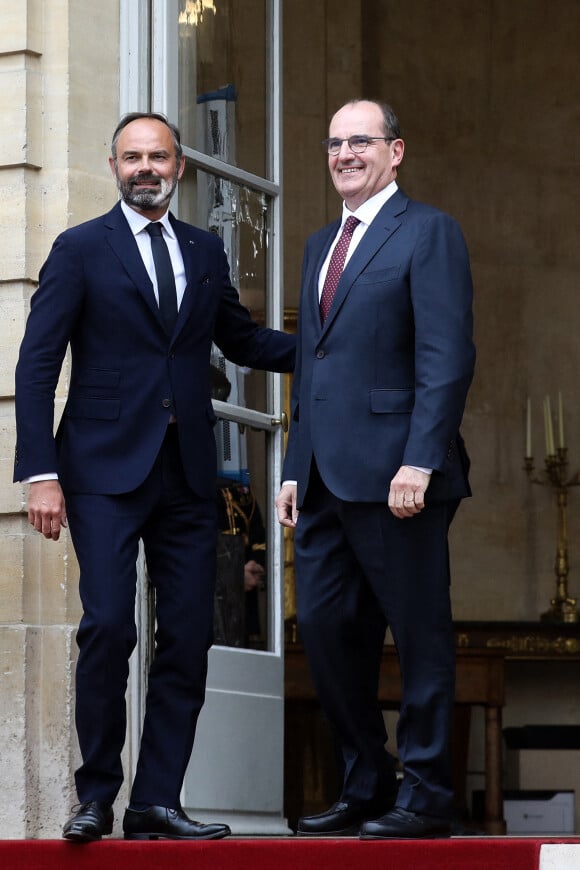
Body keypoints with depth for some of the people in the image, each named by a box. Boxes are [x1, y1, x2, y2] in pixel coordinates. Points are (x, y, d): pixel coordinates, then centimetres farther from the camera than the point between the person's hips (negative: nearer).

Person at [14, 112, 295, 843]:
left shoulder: (205, 252, 14)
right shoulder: (80, 249, 1)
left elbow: (240, 339, 26)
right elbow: (36, 365, -2)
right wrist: (40, 473, -10)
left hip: (187, 476, 4)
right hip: (106, 470, -4)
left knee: (187, 638, 0)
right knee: (108, 627, -13)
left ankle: (156, 802, 6)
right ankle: (96, 796, 1)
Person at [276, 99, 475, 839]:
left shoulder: (428, 233, -3)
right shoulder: (320, 245, 21)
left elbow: (447, 357, -12)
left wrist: (419, 461, -20)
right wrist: (295, 468, 16)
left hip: (392, 476, -8)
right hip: (326, 481, 8)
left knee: (419, 636, -1)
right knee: (325, 631, 7)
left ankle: (425, 798, 5)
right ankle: (364, 789, 17)